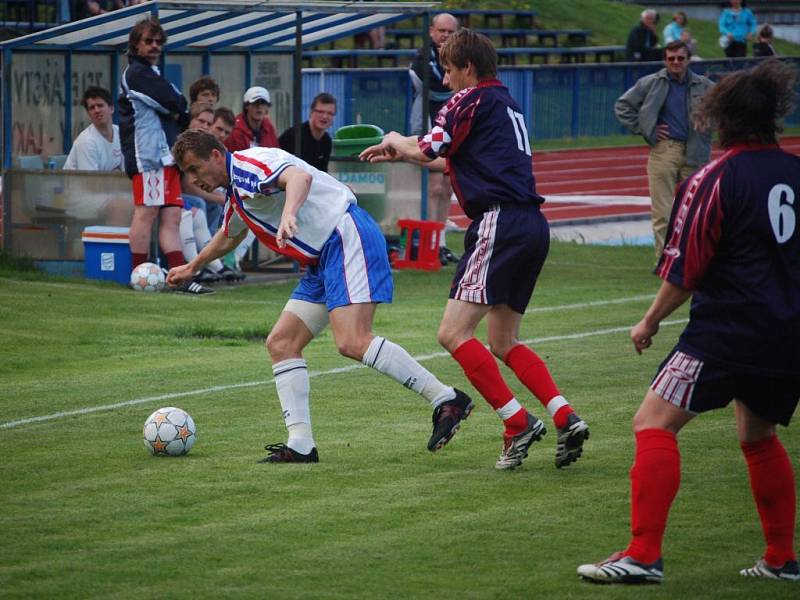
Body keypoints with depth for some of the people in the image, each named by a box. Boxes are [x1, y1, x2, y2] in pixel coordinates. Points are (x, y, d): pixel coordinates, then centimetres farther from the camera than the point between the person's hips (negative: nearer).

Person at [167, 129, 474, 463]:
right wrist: (192, 268, 60)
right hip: (322, 261, 11)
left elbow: (300, 177, -30)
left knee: (353, 342, -24)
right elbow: (228, 237, 47)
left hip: (347, 237, -11)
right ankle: (301, 446, 2)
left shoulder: (247, 164, -8)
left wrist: (288, 214, -49)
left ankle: (446, 400, -21)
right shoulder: (235, 197, 23)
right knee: (281, 344, 4)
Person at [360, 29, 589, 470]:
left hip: (500, 224, -10)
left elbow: (427, 151, -9)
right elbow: (455, 162, 38)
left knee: (454, 334, -10)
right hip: (532, 225, 10)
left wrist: (397, 141, 13)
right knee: (504, 342, 15)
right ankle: (565, 418, -1)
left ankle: (518, 422, -15)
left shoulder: (472, 99, -2)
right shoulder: (505, 103, 26)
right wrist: (401, 154, 39)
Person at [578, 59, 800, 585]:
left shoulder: (716, 181, -9)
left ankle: (644, 555, -17)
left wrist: (651, 322, 4)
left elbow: (684, 272, -9)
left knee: (655, 423, -7)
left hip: (728, 329, -7)